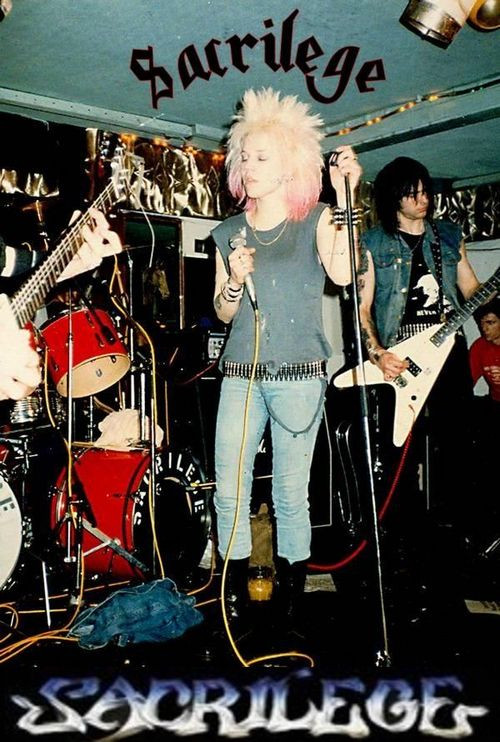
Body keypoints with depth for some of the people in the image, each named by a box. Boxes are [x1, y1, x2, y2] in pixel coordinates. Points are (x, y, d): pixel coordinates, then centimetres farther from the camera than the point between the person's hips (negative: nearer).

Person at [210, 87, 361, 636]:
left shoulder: (315, 220, 2)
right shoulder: (228, 233, 12)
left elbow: (344, 273, -16)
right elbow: (223, 312, 13)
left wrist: (344, 197, -18)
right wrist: (236, 280, -7)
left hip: (299, 378, -3)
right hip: (239, 377, 3)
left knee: (290, 495, 2)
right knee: (228, 491, 1)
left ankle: (290, 592, 21)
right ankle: (235, 590, 19)